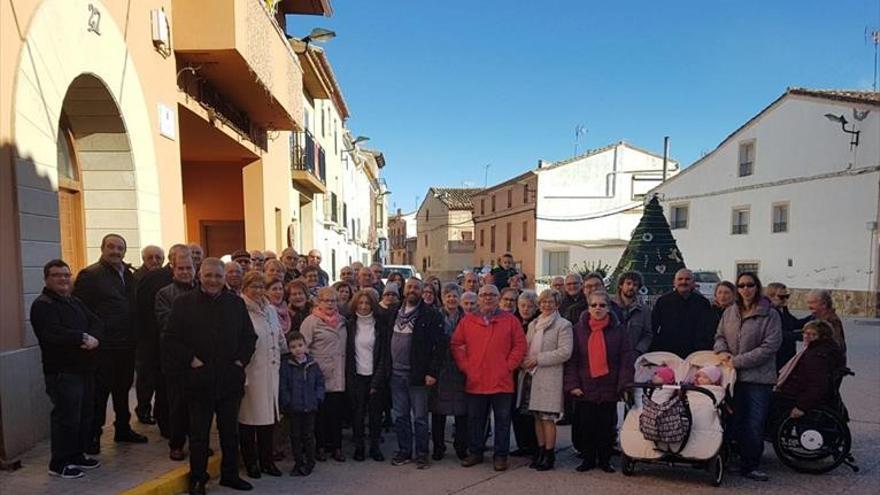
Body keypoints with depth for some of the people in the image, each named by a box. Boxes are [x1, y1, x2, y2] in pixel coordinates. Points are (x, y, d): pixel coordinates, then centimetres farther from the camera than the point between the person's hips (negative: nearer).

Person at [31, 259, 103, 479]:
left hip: (84, 368, 8)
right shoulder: (42, 305, -10)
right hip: (62, 372, -8)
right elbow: (55, 334, -25)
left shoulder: (75, 302, 15)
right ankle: (59, 463, 11)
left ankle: (77, 455, 28)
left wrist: (93, 339, -16)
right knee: (66, 417, -2)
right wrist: (83, 338, -15)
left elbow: (96, 323, 4)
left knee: (85, 415, 14)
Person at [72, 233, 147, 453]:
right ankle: (93, 435, 16)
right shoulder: (90, 274, -9)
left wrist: (134, 336, 9)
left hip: (127, 344, 7)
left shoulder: (128, 274, 11)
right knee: (100, 391, 2)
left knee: (123, 388, 17)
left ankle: (123, 429, 30)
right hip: (103, 345, -6)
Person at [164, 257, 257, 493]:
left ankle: (230, 474, 29)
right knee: (199, 432, 9)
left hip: (231, 379, 3)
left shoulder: (236, 303, 5)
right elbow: (172, 339, -4)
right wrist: (190, 360, -11)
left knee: (230, 431, 14)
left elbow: (249, 336, 10)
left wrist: (241, 359, -2)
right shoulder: (184, 302, -3)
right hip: (199, 379, -2)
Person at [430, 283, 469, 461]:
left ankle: (461, 447, 18)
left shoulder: (466, 318, 5)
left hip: (460, 368, 0)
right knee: (438, 410, 5)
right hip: (439, 368, 0)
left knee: (461, 410, 4)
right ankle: (438, 447, 18)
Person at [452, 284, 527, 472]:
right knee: (475, 419, 13)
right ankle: (475, 452, 27)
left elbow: (520, 345, 1)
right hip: (474, 381, 2)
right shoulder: (467, 321, 6)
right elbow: (456, 345, 7)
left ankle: (501, 455, 20)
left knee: (502, 420, 7)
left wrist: (509, 366, -6)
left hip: (502, 381, -1)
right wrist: (465, 366, -1)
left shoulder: (510, 320, 3)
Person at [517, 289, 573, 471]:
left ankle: (549, 454, 7)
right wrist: (524, 360, -1)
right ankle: (540, 450, 22)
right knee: (537, 416, 11)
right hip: (531, 375, 6)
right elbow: (525, 347, 22)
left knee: (548, 418, -3)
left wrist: (538, 359, -14)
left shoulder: (563, 325, -3)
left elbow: (565, 352, -13)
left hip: (549, 378, -6)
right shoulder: (533, 324, 18)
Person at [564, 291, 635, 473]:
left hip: (609, 388, 0)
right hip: (584, 388, 0)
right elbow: (571, 360, 0)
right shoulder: (578, 329, 3)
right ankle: (588, 459, 21)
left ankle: (605, 460, 23)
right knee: (585, 426, 6)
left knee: (607, 426, 8)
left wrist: (624, 384, -8)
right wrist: (572, 384, -8)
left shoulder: (618, 329, 2)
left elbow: (626, 359, 0)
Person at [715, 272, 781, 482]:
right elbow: (720, 336, 17)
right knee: (736, 422, 10)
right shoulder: (729, 313, 9)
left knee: (755, 425, -1)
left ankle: (751, 466, 13)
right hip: (733, 376, 4)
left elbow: (770, 346, -13)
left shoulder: (770, 315, -6)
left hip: (758, 378, -4)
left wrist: (738, 361, -15)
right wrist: (722, 351, -6)